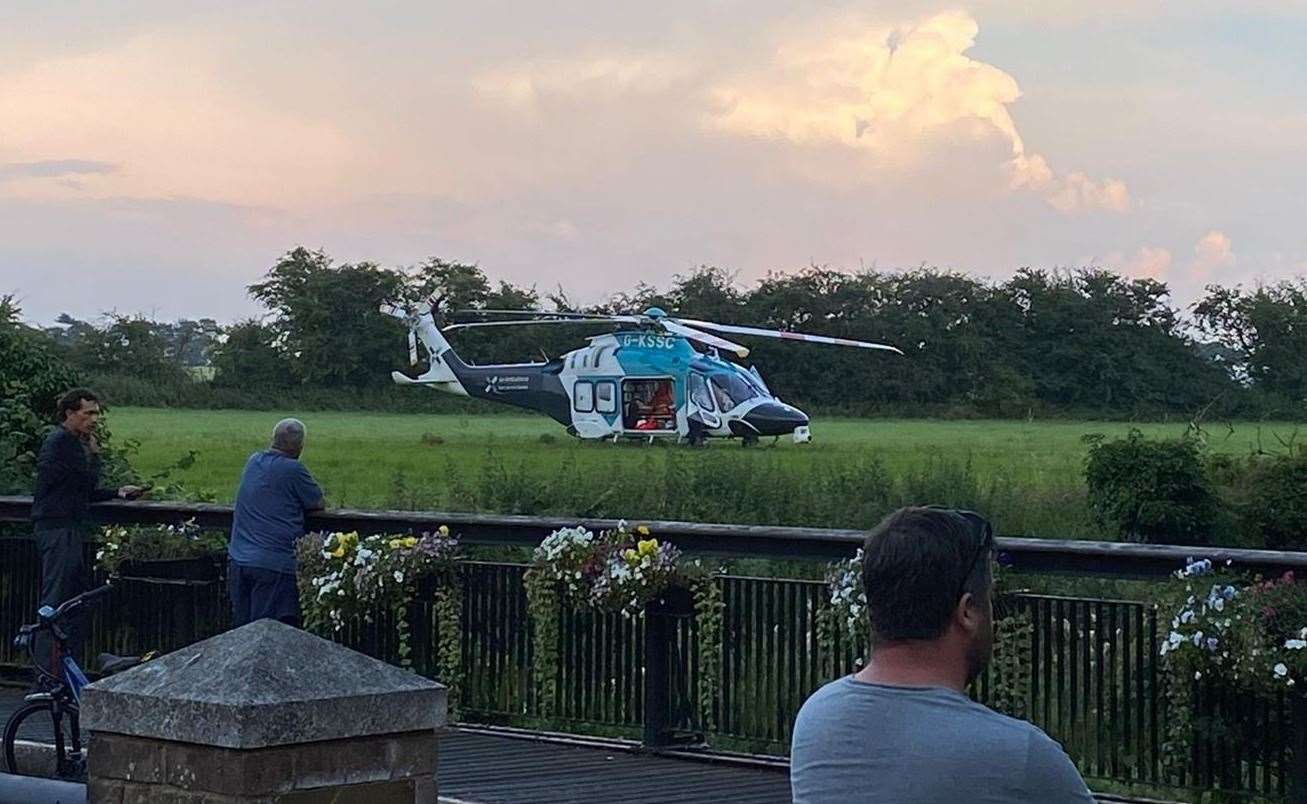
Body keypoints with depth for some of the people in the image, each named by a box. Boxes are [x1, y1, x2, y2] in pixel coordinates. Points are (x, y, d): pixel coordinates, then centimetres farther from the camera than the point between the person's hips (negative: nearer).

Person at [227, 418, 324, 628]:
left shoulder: (253, 462, 13)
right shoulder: (293, 469, -8)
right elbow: (318, 503, 1)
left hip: (238, 560, 6)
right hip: (273, 563, -6)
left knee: (241, 631, 10)